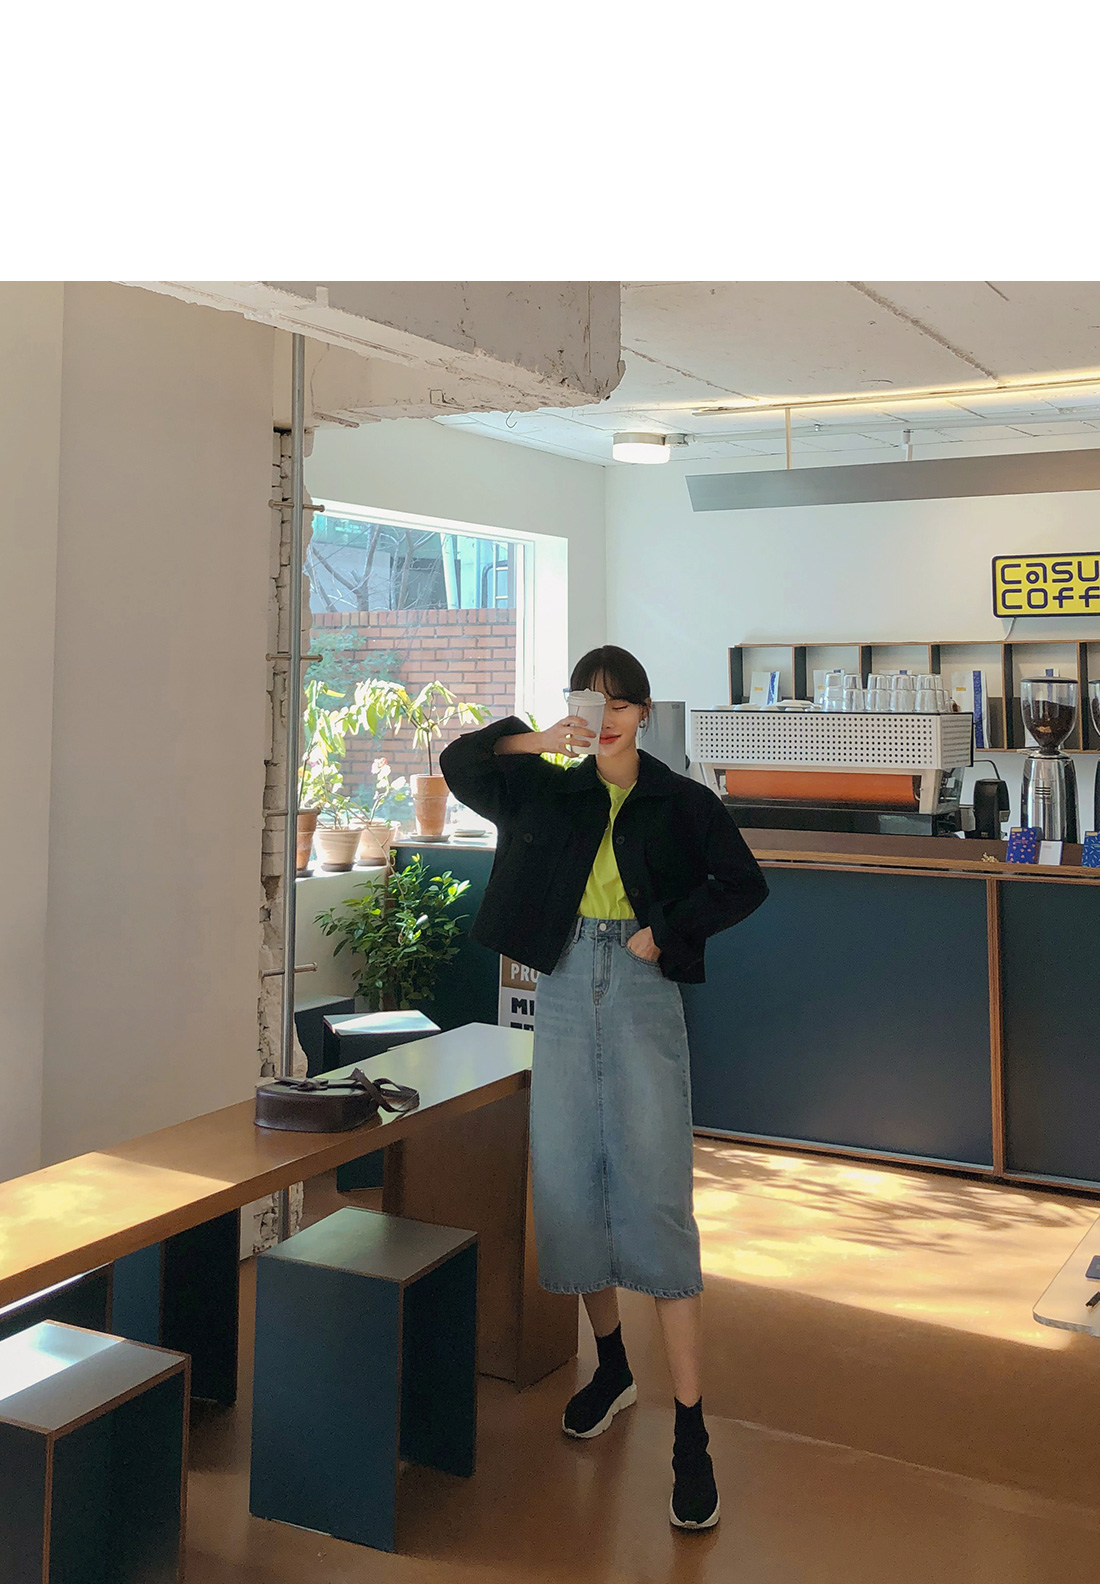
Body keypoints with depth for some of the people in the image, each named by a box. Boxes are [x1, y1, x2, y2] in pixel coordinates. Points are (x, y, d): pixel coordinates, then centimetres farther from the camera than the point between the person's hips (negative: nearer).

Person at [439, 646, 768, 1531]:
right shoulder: (548, 791, 9)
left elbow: (745, 885, 1)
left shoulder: (682, 803, 3)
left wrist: (667, 928, -9)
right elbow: (459, 763, -1)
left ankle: (691, 1435, -6)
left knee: (657, 1198, -9)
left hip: (642, 995, -3)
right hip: (565, 993, 3)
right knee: (570, 1185, 8)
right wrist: (537, 741, -16)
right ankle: (612, 1366, 31)